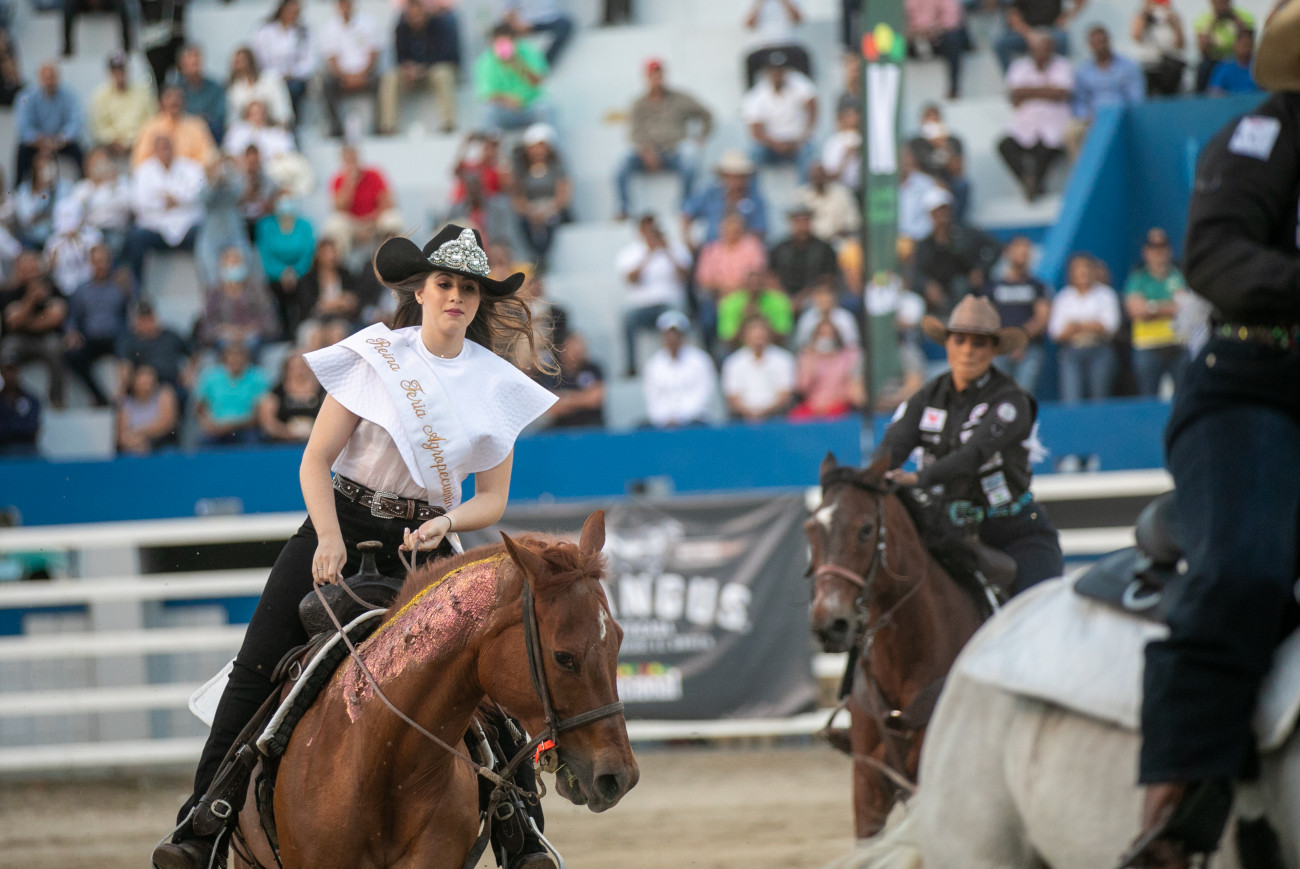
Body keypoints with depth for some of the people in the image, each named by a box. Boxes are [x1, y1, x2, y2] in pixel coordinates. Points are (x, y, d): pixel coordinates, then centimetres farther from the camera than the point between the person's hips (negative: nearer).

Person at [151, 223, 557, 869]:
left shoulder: (496, 385, 2)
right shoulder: (376, 356, -3)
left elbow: (492, 499, 6)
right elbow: (316, 460, -4)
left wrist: (446, 523, -15)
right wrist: (330, 542, -18)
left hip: (429, 543, 1)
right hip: (341, 526, -1)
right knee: (258, 670, -12)